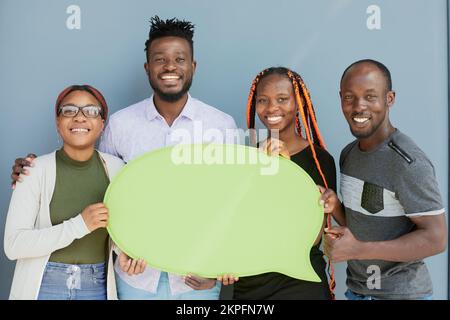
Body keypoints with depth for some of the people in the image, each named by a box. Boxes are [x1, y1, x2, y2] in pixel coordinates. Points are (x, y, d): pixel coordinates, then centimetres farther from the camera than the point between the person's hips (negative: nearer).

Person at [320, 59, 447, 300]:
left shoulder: (409, 163, -21)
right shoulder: (348, 154, 2)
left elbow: (436, 239, -21)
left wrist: (359, 249, -26)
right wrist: (334, 207, -11)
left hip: (401, 293, -6)